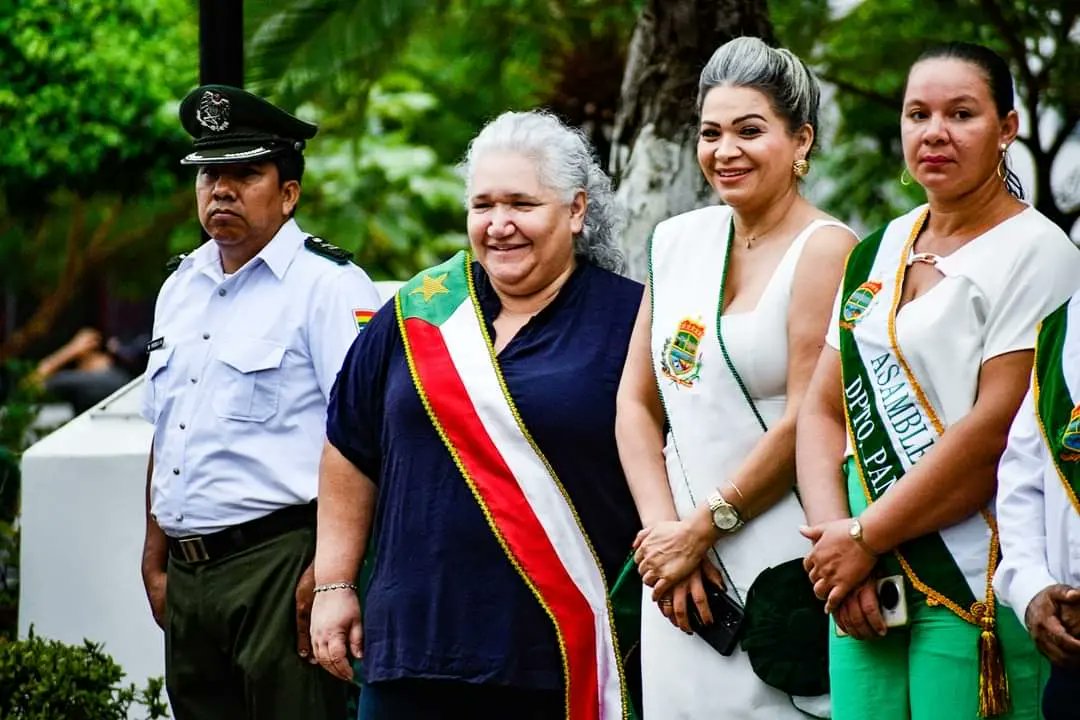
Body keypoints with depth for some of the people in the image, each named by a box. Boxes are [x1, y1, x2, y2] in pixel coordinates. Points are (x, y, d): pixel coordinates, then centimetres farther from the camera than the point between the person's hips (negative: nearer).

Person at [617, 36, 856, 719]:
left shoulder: (824, 249, -7)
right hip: (678, 566, 6)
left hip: (783, 562, -6)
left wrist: (700, 530, -9)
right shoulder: (678, 241, 11)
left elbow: (809, 423, -13)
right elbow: (637, 402, 11)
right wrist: (664, 530, -2)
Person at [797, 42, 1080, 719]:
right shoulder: (878, 252, 16)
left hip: (975, 587, -6)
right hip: (866, 586, 6)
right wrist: (833, 535, -4)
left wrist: (865, 538, -11)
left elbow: (997, 428, -14)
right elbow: (823, 410, 13)